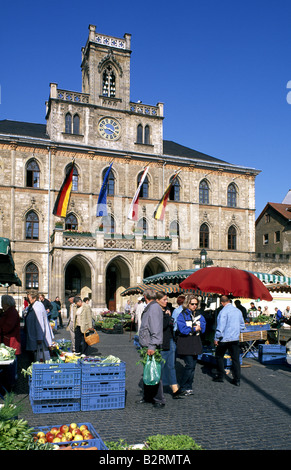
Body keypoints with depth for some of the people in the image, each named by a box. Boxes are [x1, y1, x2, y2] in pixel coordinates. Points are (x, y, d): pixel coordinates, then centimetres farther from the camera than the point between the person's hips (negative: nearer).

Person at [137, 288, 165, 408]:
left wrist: (152, 346, -30)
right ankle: (148, 397, 29)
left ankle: (159, 400, 6)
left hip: (152, 347, -10)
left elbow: (156, 330, -25)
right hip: (146, 346, 10)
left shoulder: (154, 308, -16)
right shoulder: (149, 308, 16)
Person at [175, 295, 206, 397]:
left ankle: (188, 388, 17)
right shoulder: (182, 315, -5)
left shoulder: (198, 315, 13)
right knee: (190, 365, -11)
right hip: (185, 344, -6)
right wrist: (194, 329, -9)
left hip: (195, 344, 6)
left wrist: (199, 327, -14)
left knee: (193, 366, 7)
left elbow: (203, 327, 5)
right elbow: (183, 329, -15)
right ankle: (182, 388, 1)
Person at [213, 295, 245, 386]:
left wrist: (216, 338, -10)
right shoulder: (238, 310, 5)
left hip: (224, 338, -5)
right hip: (235, 338, 5)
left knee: (219, 356, 13)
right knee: (235, 359, 8)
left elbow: (220, 326, -17)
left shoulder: (224, 311, -15)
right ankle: (237, 380, 9)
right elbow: (242, 325, 15)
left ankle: (220, 376, 17)